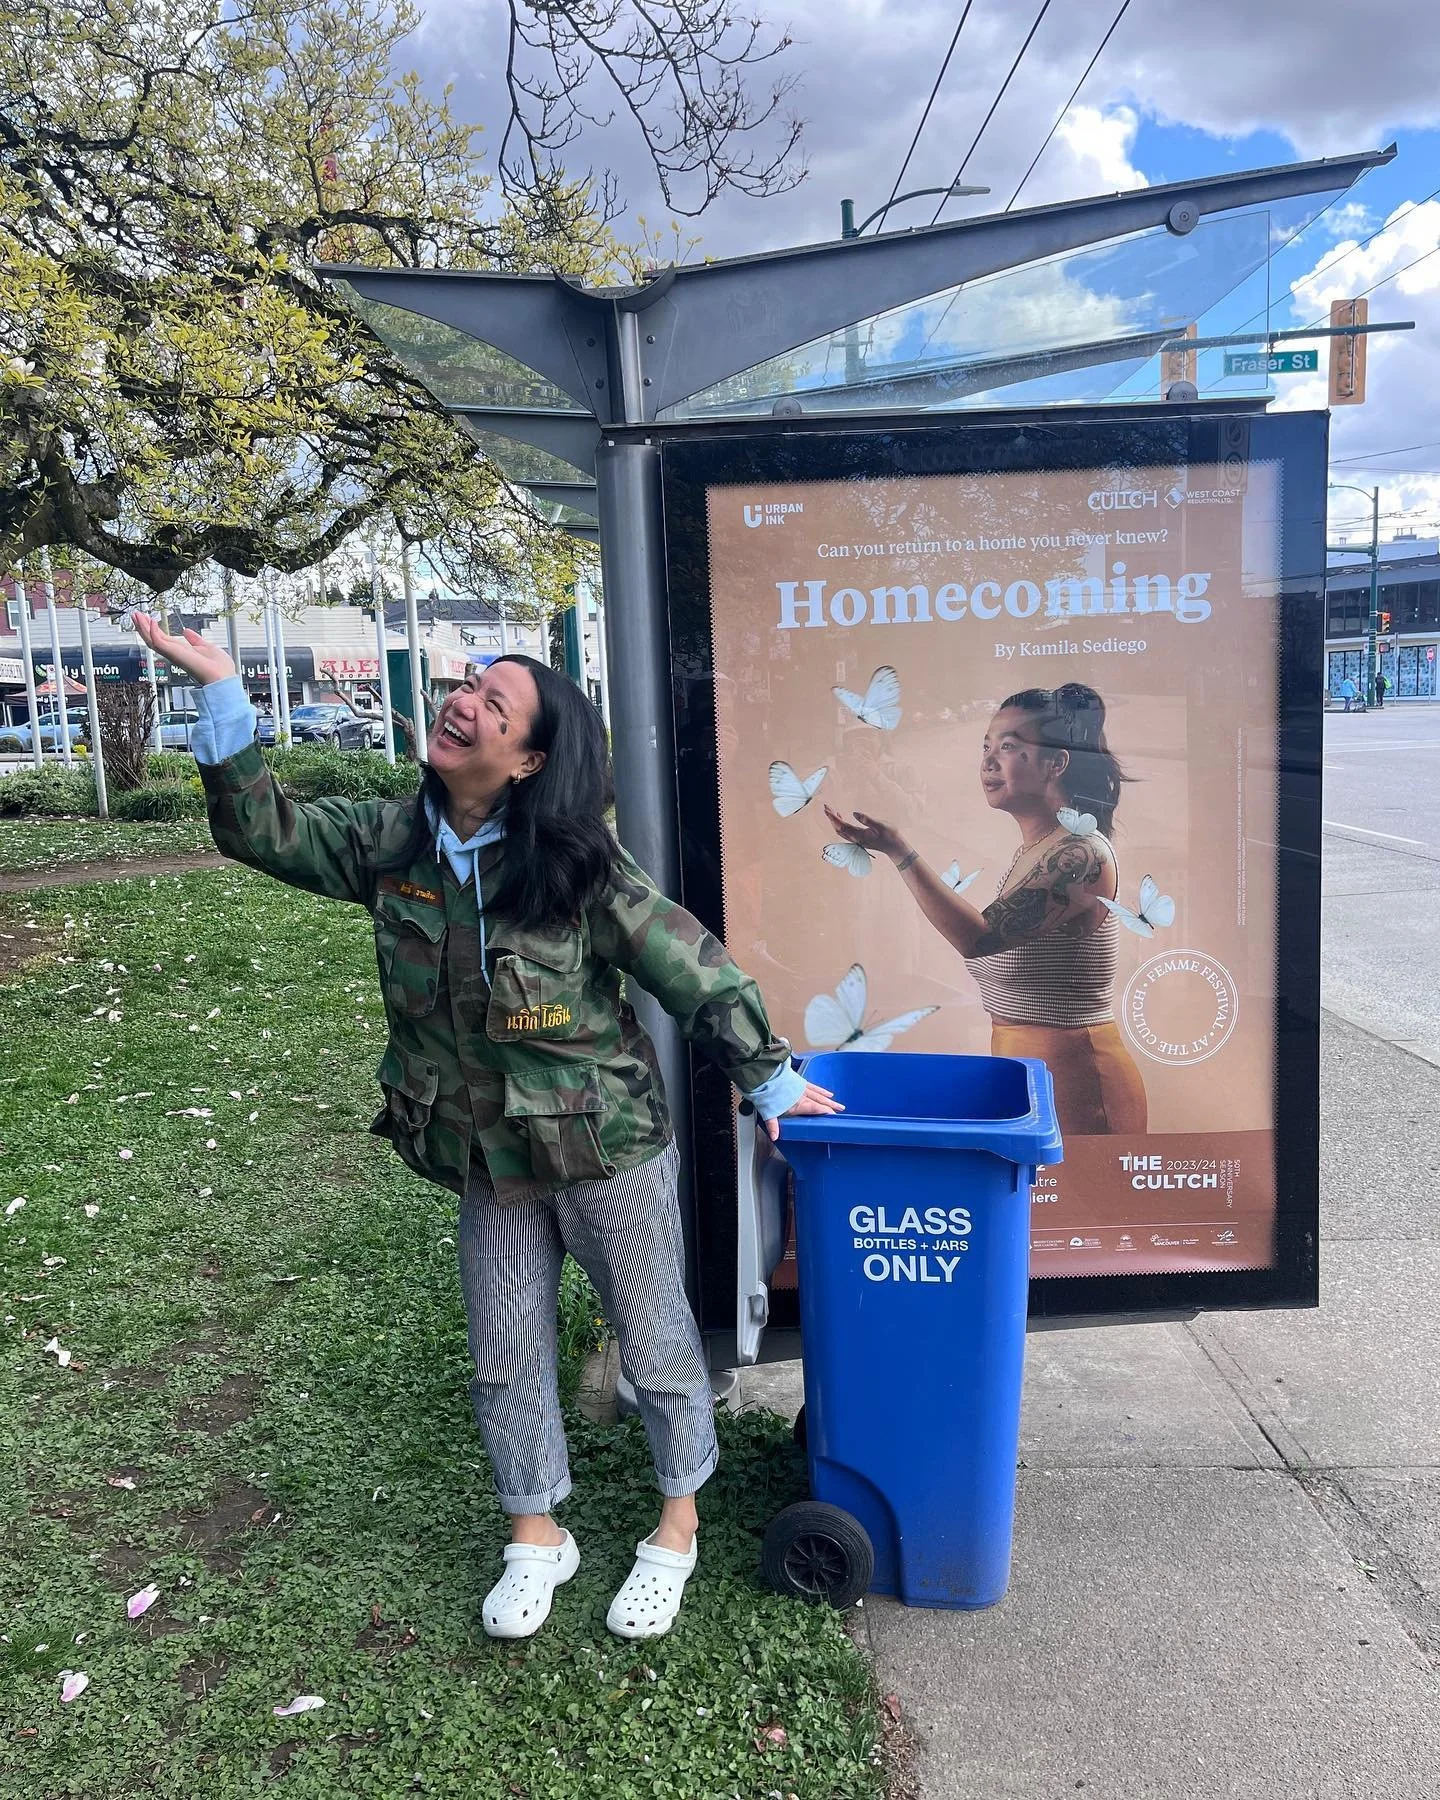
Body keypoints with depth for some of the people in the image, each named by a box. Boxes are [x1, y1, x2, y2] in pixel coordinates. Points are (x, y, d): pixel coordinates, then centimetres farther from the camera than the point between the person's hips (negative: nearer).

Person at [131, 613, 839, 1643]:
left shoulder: (582, 870, -20)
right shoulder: (391, 843, -6)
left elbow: (699, 976, -13)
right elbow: (266, 831, 2)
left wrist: (773, 1082, -6)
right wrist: (220, 690, -8)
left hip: (611, 1152, -4)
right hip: (492, 1167, 5)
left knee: (657, 1345, 12)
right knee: (506, 1359, 17)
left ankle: (678, 1527, 38)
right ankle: (536, 1539, 41)